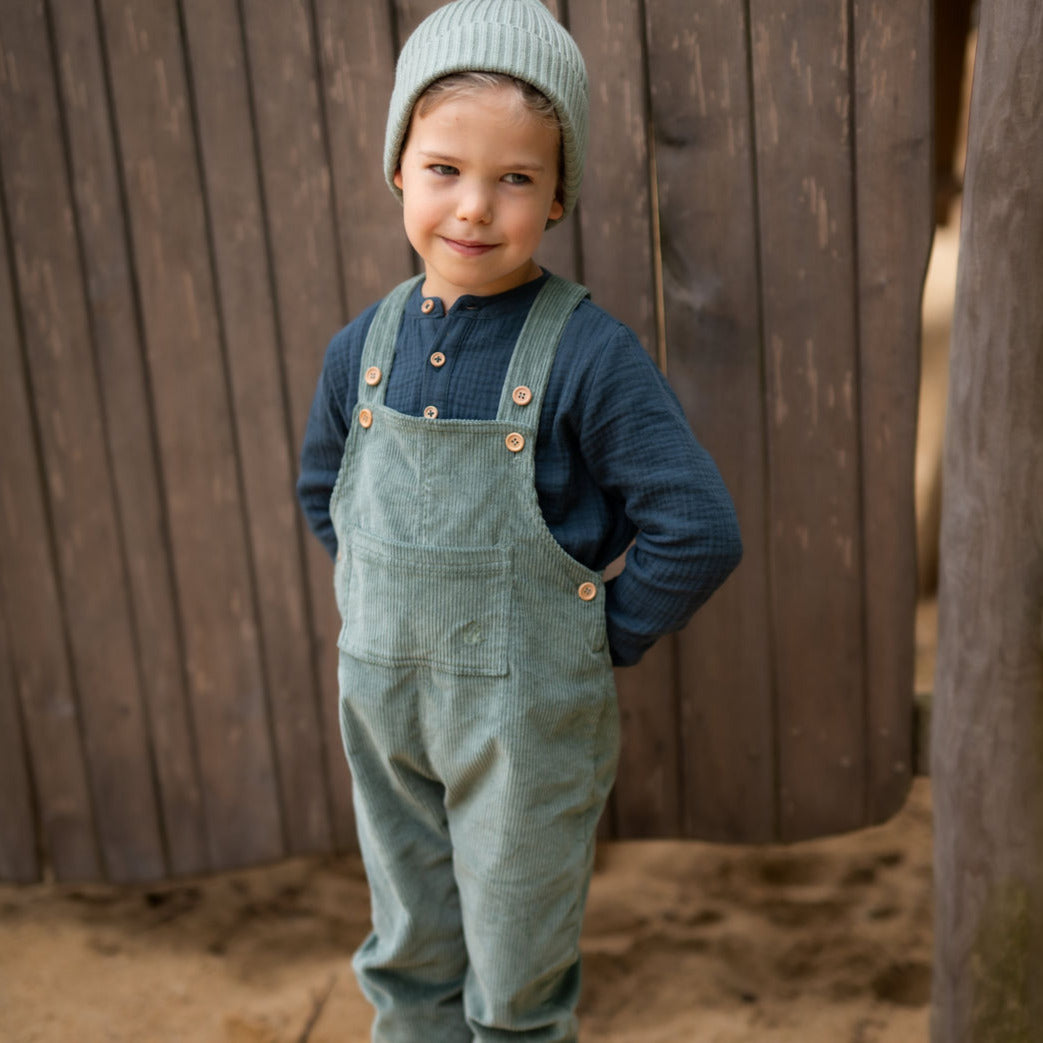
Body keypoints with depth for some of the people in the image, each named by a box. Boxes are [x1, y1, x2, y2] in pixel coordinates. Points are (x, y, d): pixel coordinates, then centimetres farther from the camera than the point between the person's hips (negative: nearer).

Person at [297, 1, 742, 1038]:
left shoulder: (588, 353, -18)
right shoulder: (364, 346, -2)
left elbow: (698, 528, -18)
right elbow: (323, 486, 16)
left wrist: (603, 636, -12)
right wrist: (387, 600, 7)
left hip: (528, 716, -4)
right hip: (380, 695, 5)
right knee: (406, 951, 24)